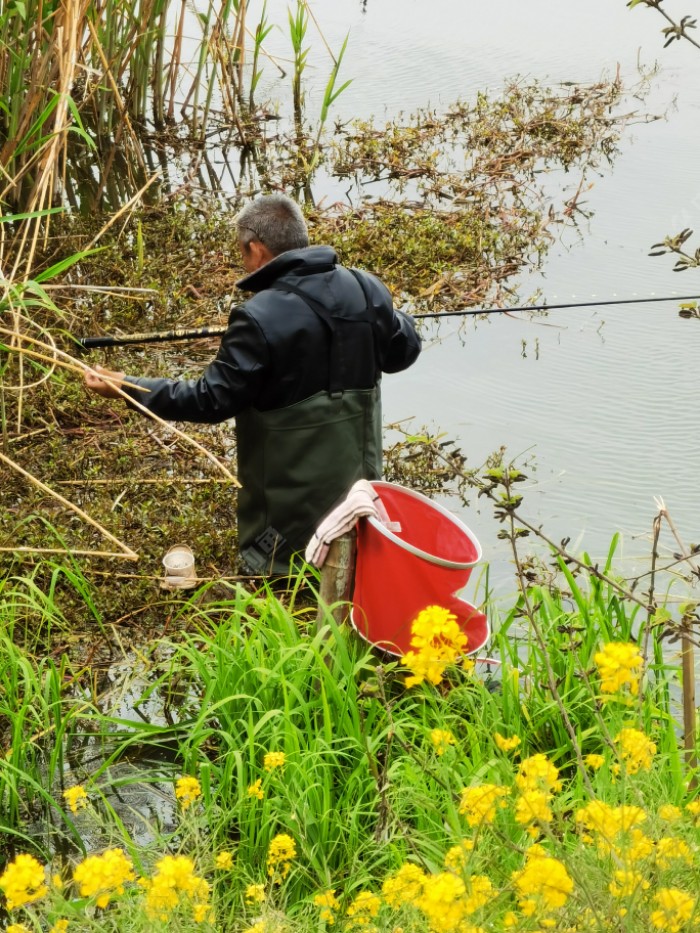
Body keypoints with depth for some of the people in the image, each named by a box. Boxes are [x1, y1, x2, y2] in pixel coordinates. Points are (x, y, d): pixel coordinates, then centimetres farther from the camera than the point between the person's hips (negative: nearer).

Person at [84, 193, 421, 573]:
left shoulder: (260, 319, -24)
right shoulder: (367, 290, -7)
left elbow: (212, 399, -20)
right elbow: (403, 352, 8)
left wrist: (128, 387, -11)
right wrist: (391, 318, 32)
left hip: (292, 493, -6)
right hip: (359, 479, 6)